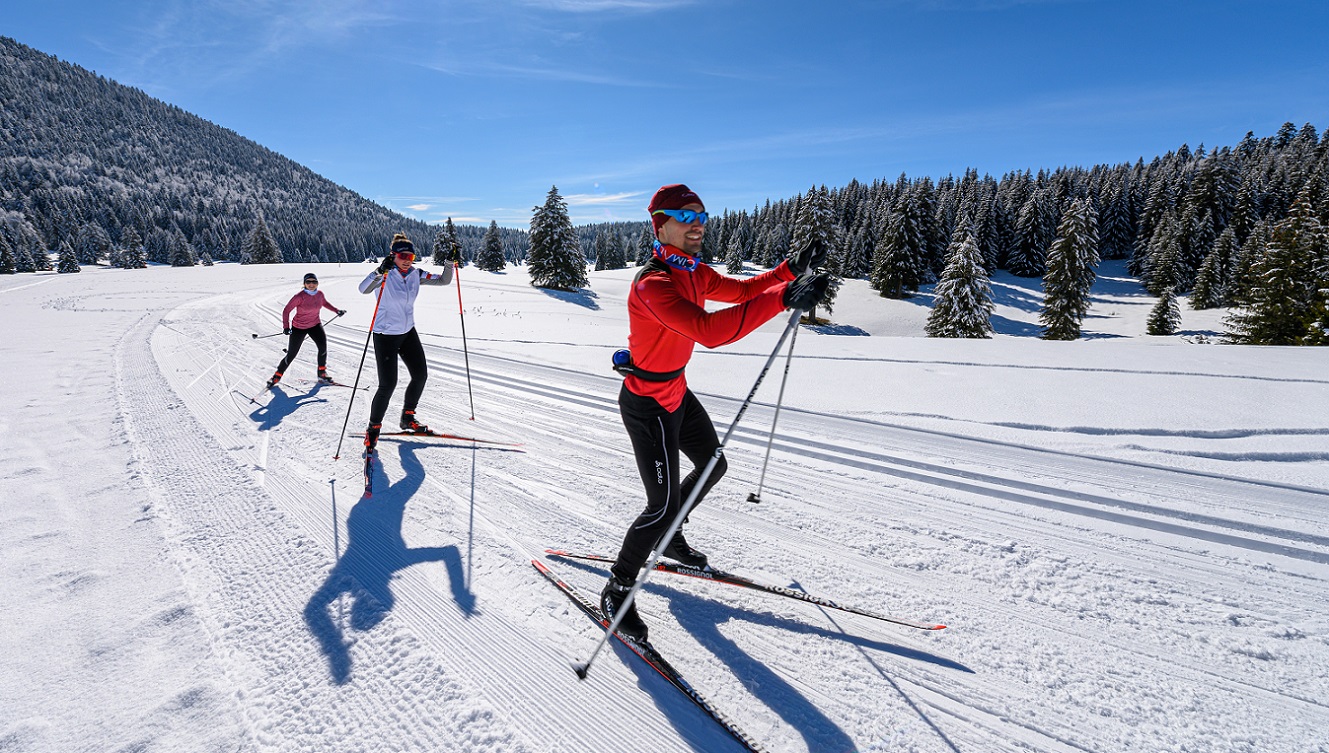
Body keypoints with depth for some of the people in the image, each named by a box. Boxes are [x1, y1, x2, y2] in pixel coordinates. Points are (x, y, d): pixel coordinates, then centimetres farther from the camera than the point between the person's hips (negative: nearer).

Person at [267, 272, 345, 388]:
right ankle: (277, 375, 24)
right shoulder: (299, 296, -22)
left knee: (323, 346, -19)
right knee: (291, 355, 2)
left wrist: (337, 310, 13)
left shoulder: (320, 294, -7)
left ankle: (322, 373, -3)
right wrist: (286, 326, -27)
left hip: (315, 325, 4)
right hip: (298, 327, -3)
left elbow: (324, 303, 18)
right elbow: (286, 310, -17)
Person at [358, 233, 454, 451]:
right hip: (385, 336, -6)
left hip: (408, 333, 6)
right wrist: (380, 272, -49)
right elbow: (364, 289, -34)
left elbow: (443, 280, 3)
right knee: (388, 384, -9)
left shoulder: (416, 274, -1)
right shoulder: (386, 274, -17)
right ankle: (373, 428, 11)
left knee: (420, 375, 7)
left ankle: (407, 418, 27)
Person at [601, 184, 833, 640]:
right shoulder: (652, 284, -29)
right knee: (664, 504, -6)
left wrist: (791, 269, 0)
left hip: (676, 393, 10)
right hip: (647, 406, -9)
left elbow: (742, 290, 14)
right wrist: (784, 298, -46)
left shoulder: (695, 273, 1)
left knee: (713, 466, 23)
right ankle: (616, 592, 17)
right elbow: (709, 331, -44)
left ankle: (668, 538, 45)